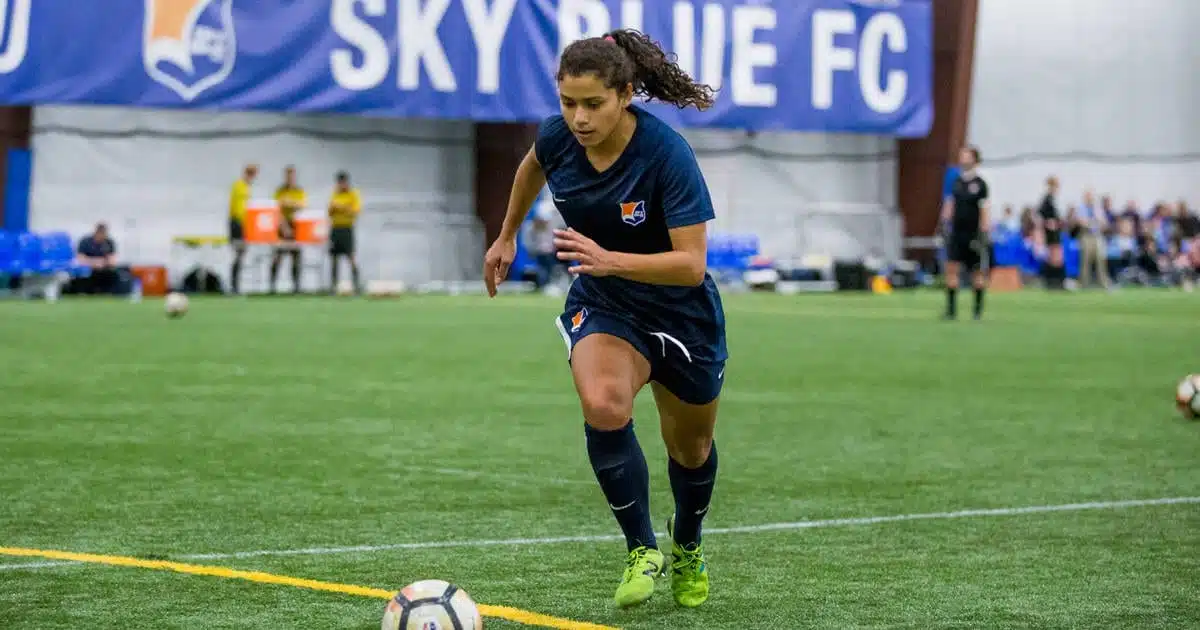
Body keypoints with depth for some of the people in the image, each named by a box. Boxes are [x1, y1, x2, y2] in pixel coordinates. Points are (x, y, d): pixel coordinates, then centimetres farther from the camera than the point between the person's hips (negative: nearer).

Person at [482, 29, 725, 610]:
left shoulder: (667, 154, -30)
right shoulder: (557, 137, -16)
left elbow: (691, 263, -32)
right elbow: (533, 167, 11)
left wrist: (610, 260, -44)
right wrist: (507, 236, 21)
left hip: (681, 311, -2)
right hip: (602, 306, 2)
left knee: (691, 448, 18)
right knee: (603, 405, -31)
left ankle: (687, 550, 50)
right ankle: (642, 550, -13)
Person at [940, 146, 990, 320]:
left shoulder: (979, 184, -5)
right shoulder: (956, 182, 8)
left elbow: (984, 210, -8)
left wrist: (983, 232, -12)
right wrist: (945, 222, 7)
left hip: (973, 234, -4)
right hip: (957, 233, 4)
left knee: (978, 273, 4)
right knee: (951, 269, -5)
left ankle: (978, 309, 13)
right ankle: (951, 309, -3)